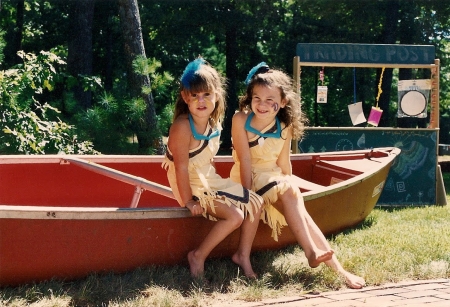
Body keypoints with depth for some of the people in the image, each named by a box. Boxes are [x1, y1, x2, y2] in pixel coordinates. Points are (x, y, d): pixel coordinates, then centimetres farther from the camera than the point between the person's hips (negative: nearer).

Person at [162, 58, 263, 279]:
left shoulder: (214, 123, 0)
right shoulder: (182, 127, -26)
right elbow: (181, 167, -24)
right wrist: (189, 201, -21)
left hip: (211, 181, 9)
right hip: (192, 187, -9)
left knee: (255, 203, 7)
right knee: (235, 216, -21)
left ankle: (243, 255, 18)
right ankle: (198, 257, -3)